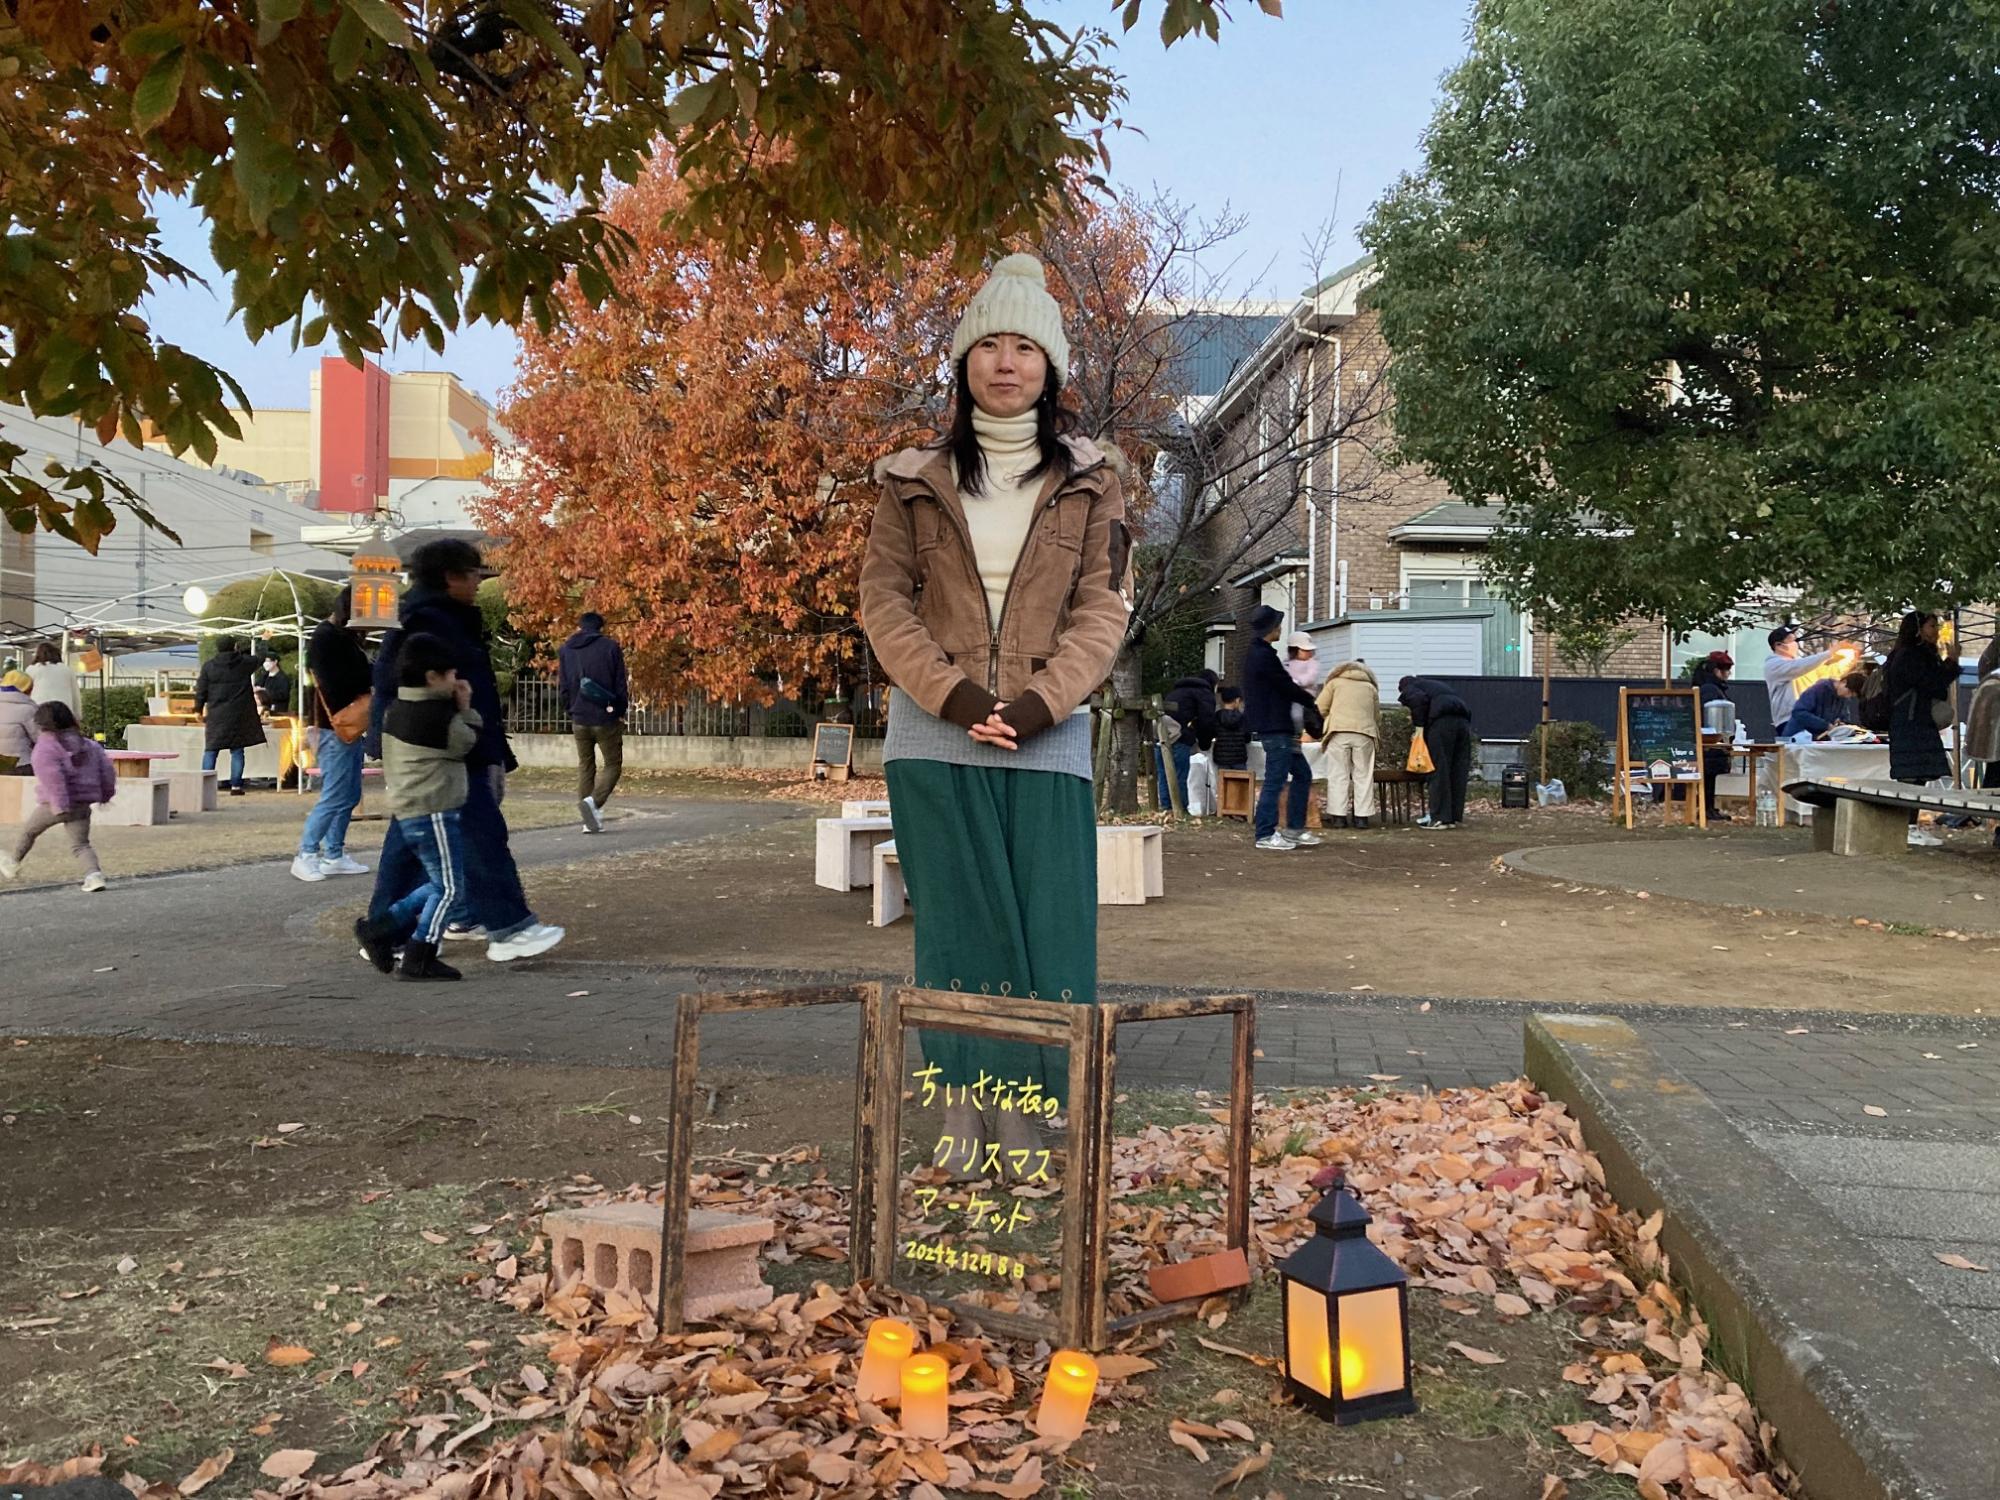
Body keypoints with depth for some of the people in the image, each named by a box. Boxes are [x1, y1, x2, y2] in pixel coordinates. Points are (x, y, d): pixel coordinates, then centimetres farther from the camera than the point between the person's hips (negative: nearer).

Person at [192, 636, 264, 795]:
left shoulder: (208, 666, 0)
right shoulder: (244, 663, -2)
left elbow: (201, 690, 2)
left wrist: (199, 709, 13)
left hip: (216, 715, 1)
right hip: (239, 715, -1)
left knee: (210, 750, 6)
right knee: (237, 751, 2)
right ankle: (235, 786, 0)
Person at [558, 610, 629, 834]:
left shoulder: (565, 650, 9)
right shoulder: (610, 647, -3)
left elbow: (563, 687, 9)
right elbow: (620, 685, -4)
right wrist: (621, 713, 6)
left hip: (579, 720, 4)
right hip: (606, 719, -4)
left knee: (585, 765, 13)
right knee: (613, 764, 6)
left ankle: (591, 820, 7)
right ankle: (594, 801, -19)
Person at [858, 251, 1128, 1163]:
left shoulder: (1090, 483, 10)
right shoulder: (915, 481, 10)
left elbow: (1103, 607, 2)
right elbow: (883, 598, 3)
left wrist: (1041, 700, -13)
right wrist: (952, 693, -12)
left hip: (1049, 737, 0)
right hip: (937, 735, 0)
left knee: (1048, 927, -4)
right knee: (956, 926, 1)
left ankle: (1025, 1118, 7)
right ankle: (961, 1116, 10)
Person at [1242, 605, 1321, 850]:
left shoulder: (1257, 654, 17)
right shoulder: (1264, 656, -16)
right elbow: (1288, 687, -12)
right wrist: (1313, 703, 3)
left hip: (1278, 728, 11)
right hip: (1274, 728, -11)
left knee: (1302, 774, 15)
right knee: (1275, 781, -7)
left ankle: (1294, 828, 19)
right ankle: (1266, 835, -3)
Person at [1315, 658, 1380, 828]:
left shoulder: (1335, 682, 19)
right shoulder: (1371, 687, 24)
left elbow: (1320, 710, 10)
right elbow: (1377, 716, 20)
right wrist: (1376, 734, 33)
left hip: (1339, 732, -1)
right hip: (1364, 733, 1)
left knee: (1338, 775, 0)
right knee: (1363, 775, 6)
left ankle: (1339, 816, -4)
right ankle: (1362, 816, 3)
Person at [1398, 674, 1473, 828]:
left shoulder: (1408, 689, 15)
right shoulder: (1434, 685, 37)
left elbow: (1420, 699, -8)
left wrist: (1419, 724, -1)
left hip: (1443, 723, -7)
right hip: (1463, 721, 7)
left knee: (1439, 771, -4)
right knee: (1458, 772, 8)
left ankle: (1440, 818, -4)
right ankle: (1455, 817, 12)